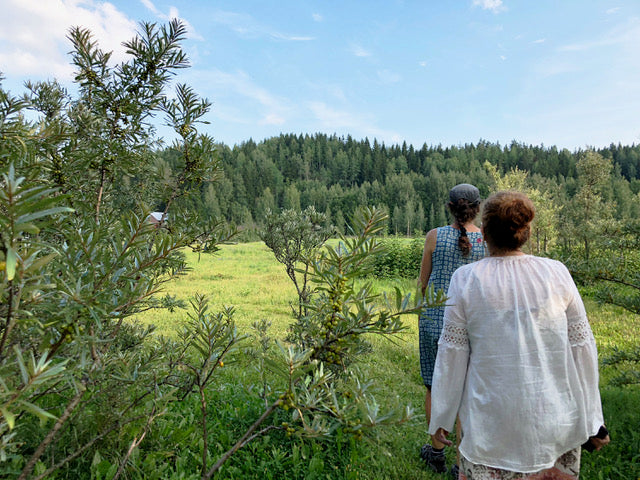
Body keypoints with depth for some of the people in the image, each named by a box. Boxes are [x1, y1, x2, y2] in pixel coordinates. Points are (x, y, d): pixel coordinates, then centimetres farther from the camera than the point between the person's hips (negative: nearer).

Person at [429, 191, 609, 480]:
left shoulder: (466, 280, -10)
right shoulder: (556, 274, -5)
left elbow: (452, 354, -7)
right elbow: (582, 348, 0)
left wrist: (441, 418, 4)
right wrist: (592, 419, 10)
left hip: (492, 423, -2)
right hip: (555, 422, 3)